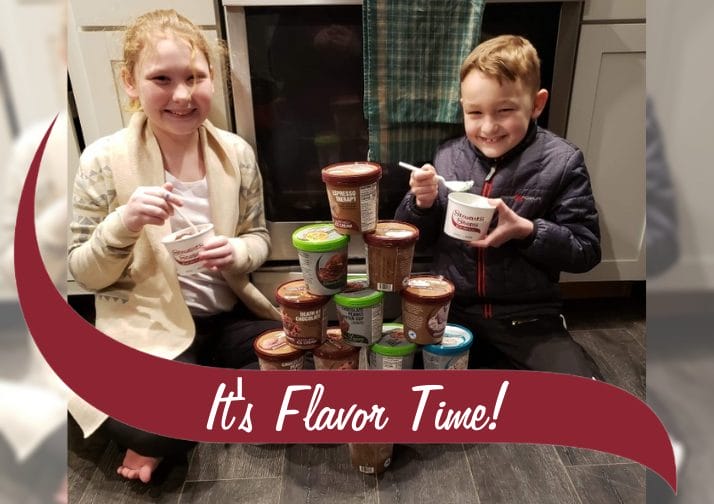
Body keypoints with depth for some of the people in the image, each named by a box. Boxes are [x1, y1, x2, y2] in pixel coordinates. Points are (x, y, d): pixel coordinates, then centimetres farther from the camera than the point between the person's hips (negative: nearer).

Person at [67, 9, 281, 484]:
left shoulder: (236, 153, -2)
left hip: (230, 316, 4)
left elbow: (259, 237, 8)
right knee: (139, 424, -29)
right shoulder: (105, 161, -10)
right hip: (150, 329, -3)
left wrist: (237, 253, -16)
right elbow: (84, 275, -5)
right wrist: (123, 224, -25)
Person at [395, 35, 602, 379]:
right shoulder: (446, 157, 0)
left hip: (527, 320, -1)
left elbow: (586, 251, -6)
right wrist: (422, 204, -15)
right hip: (449, 311, 2)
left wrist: (526, 230, -23)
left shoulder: (561, 163, -6)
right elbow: (411, 240, 6)